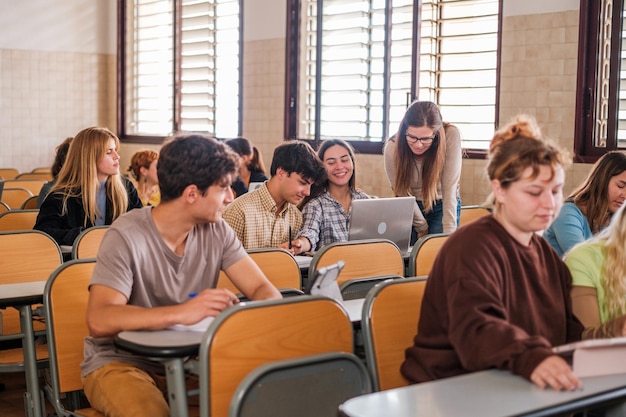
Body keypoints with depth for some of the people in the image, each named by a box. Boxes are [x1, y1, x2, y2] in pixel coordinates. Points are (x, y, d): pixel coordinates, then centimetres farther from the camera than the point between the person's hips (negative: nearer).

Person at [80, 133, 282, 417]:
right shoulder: (127, 237, -20)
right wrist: (181, 313, -43)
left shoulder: (217, 232, -3)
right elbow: (99, 321, -30)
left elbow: (263, 289, -2)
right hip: (121, 363, -5)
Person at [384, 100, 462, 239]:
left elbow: (450, 187, -26)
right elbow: (403, 194, -13)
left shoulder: (450, 135, -25)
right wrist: (421, 228, -7)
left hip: (442, 206, -1)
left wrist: (449, 232, -29)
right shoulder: (392, 148, -23)